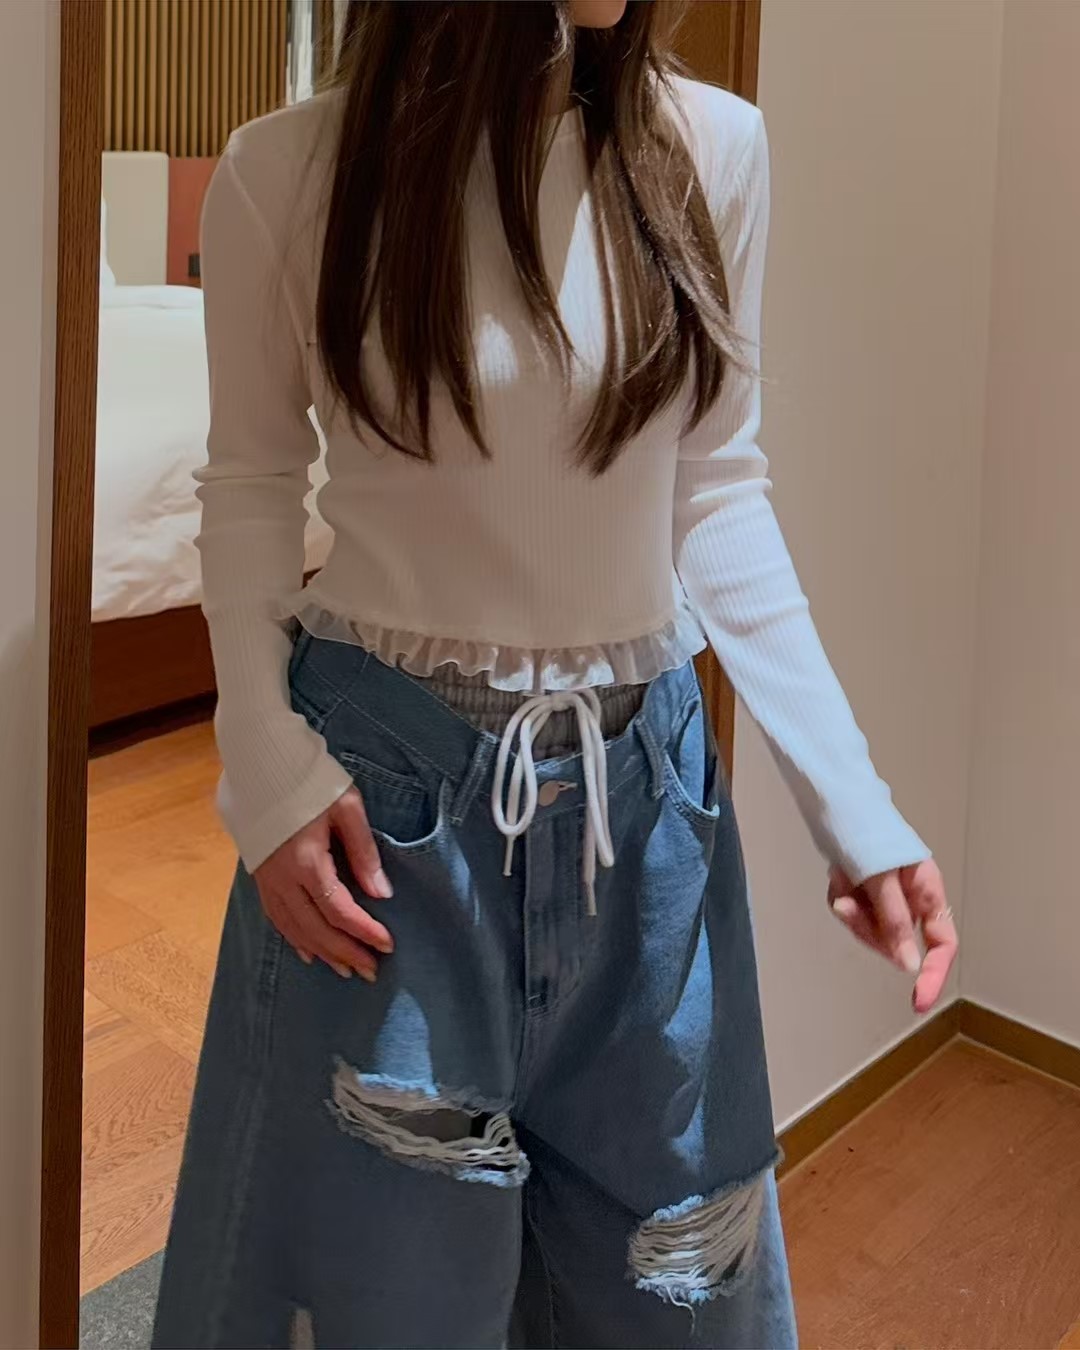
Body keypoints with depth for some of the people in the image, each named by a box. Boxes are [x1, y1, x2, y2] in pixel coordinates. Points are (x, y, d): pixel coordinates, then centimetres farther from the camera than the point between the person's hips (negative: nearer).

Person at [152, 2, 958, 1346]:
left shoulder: (712, 149, -4)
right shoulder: (288, 172, -10)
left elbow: (719, 493, 2)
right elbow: (251, 490, 1)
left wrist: (851, 799, -2)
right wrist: (270, 767, -12)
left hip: (642, 779, 3)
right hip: (386, 778, -2)